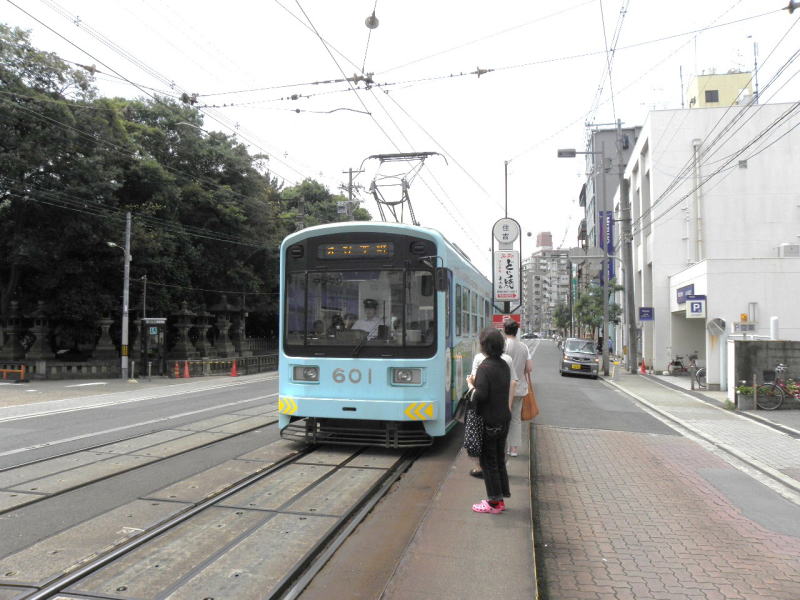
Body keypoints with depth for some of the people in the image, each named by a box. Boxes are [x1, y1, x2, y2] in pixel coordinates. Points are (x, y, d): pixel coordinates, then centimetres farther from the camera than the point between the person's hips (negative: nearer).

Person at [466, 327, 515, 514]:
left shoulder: (485, 367, -20)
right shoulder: (504, 365, 6)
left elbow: (481, 395, -25)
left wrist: (471, 385, -5)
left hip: (489, 422, -8)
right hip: (504, 418, 8)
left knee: (488, 461, 4)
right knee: (500, 459, 17)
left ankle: (493, 502, 11)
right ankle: (500, 500, 26)